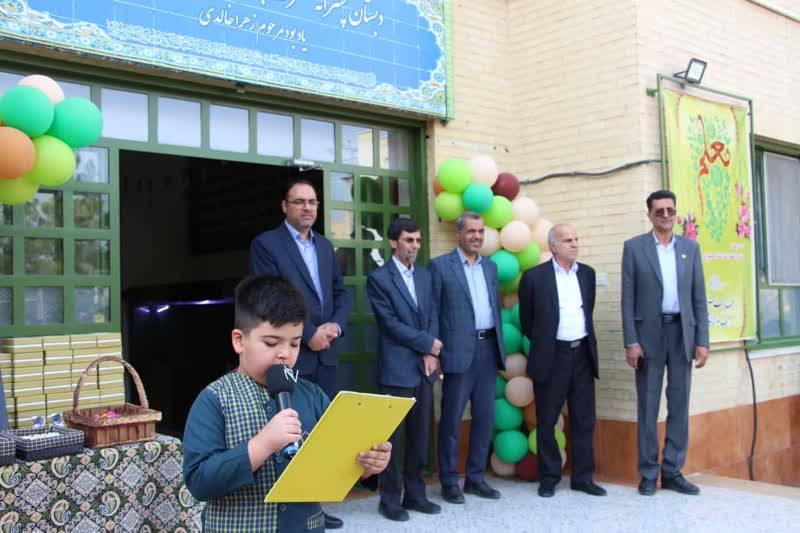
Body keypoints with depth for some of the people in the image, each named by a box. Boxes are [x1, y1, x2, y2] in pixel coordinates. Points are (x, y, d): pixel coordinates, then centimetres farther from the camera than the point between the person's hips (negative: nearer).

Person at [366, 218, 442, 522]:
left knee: (420, 435, 11)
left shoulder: (425, 275, 13)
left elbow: (432, 315, 10)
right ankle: (389, 499, 12)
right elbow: (392, 324, -12)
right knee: (391, 437, 2)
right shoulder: (379, 278, -6)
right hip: (397, 368, -6)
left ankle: (415, 494, 22)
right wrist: (428, 344, -7)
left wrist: (431, 354, -4)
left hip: (424, 367, 6)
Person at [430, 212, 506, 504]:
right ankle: (449, 481, 12)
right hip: (459, 350, -5)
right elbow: (432, 312, -4)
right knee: (452, 417, 1)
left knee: (485, 416, 9)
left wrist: (499, 346, 12)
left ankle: (475, 477, 21)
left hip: (488, 348, 6)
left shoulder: (490, 266, 15)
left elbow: (496, 308, 18)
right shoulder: (440, 265, -2)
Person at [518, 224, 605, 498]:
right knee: (546, 421, 5)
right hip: (551, 358, -4)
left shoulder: (587, 273, 8)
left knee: (584, 420, 9)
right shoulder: (534, 277, -6)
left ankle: (582, 477, 19)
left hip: (583, 354, 4)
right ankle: (549, 477, 18)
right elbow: (526, 320, 4)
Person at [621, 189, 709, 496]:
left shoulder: (690, 247, 10)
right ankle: (648, 474, 11)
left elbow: (699, 297, 8)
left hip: (682, 332, 3)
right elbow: (627, 298, -2)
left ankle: (672, 472, 15)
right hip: (649, 333, -3)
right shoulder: (634, 247, 1)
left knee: (680, 404, 6)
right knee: (648, 406, 2)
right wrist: (631, 341, -9)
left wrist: (702, 340, 1)